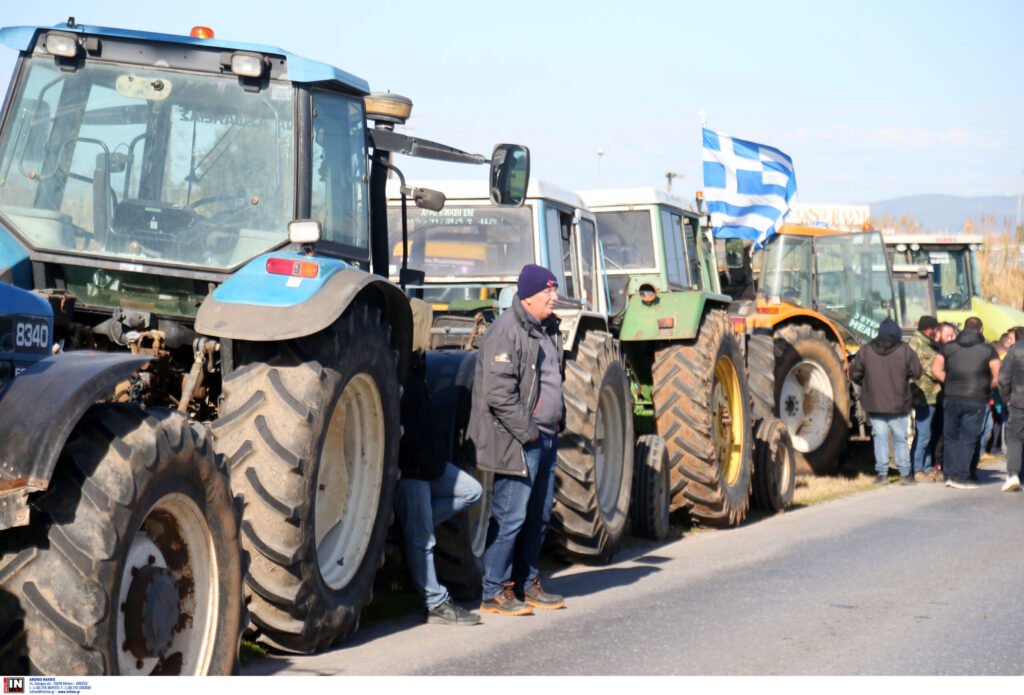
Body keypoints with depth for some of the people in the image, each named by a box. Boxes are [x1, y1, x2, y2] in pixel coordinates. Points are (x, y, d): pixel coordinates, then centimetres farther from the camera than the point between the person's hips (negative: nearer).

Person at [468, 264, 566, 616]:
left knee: (539, 515, 15)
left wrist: (557, 421, 16)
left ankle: (527, 584, 26)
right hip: (517, 442, -9)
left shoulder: (548, 329, 15)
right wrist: (527, 431, -19)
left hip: (545, 438, 10)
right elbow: (498, 394, -21)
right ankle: (495, 593, 1)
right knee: (510, 517, -6)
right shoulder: (506, 332, -15)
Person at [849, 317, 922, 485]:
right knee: (900, 439, 9)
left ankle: (882, 473, 5)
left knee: (880, 437, 7)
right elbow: (917, 372, -5)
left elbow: (854, 374, 2)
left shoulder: (866, 350, -2)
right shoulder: (905, 350, -7)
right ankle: (905, 473, 10)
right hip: (899, 404, -1)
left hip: (874, 403, 1)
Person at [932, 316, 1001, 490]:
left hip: (951, 398, 2)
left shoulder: (948, 347, 8)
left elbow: (936, 369, 2)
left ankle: (950, 474, 10)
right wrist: (987, 388, 12)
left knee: (950, 437, 13)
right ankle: (961, 477, 0)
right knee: (968, 439, 2)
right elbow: (998, 377, -4)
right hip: (975, 400, -2)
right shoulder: (988, 350, 1)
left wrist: (949, 383, 10)